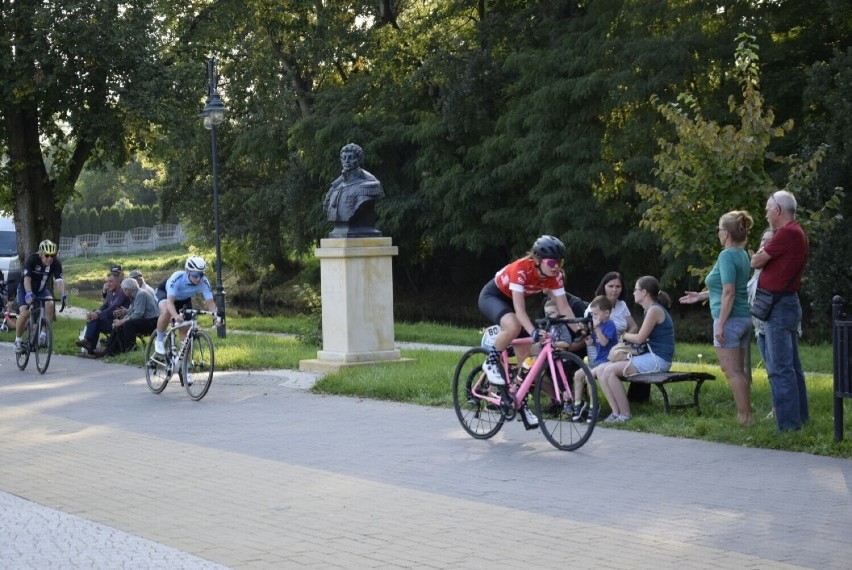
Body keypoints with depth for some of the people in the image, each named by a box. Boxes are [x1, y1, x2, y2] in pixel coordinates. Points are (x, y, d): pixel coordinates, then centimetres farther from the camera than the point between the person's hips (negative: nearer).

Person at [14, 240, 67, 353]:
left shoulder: (55, 263, -20)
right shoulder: (32, 260, -28)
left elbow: (59, 280, -29)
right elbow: (27, 278, -37)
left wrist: (63, 295, -47)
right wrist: (28, 293, -54)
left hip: (41, 289, 3)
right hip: (26, 288, -3)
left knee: (50, 304, -27)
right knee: (24, 313, -21)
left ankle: (44, 333, -15)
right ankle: (18, 339, 2)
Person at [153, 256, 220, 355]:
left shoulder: (204, 282, -32)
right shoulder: (177, 278, -41)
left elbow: (209, 301, -34)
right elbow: (170, 301, -50)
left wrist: (215, 315, -54)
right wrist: (176, 315, -68)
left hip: (184, 299, 4)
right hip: (164, 293, -4)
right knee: (167, 312, -36)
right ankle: (159, 340, -13)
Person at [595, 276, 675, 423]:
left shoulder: (655, 310, -12)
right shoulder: (651, 309, 20)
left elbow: (640, 338, -15)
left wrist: (624, 335, 3)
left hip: (658, 360, -10)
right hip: (651, 357, 10)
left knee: (610, 371, -21)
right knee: (601, 371, -2)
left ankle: (625, 415, -15)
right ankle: (616, 412, -7)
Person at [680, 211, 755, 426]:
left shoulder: (727, 256, -14)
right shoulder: (743, 255, 13)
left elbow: (729, 293, -21)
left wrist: (720, 324, -20)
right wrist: (701, 296, 28)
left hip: (730, 318, -9)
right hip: (745, 318, 9)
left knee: (732, 372, -5)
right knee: (738, 370, 13)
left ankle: (745, 417, -5)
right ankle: (746, 414, 15)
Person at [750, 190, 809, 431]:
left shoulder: (787, 233, -16)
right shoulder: (798, 233, 16)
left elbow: (756, 262, -9)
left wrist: (761, 251, 9)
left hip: (779, 306, -10)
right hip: (789, 303, 10)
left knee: (780, 368, -10)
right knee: (792, 366, 14)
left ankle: (788, 423, -10)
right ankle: (800, 417, 20)